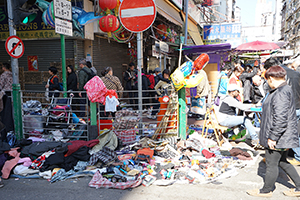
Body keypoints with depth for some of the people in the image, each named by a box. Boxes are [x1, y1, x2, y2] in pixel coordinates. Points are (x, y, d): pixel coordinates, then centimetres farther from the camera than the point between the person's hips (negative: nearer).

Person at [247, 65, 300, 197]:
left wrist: (273, 137, -22)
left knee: (271, 164, 5)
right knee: (282, 162, 21)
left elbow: (280, 119, -28)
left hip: (278, 138, -10)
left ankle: (266, 190, 22)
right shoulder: (286, 90, 11)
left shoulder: (280, 94, -22)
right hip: (283, 137, 10)